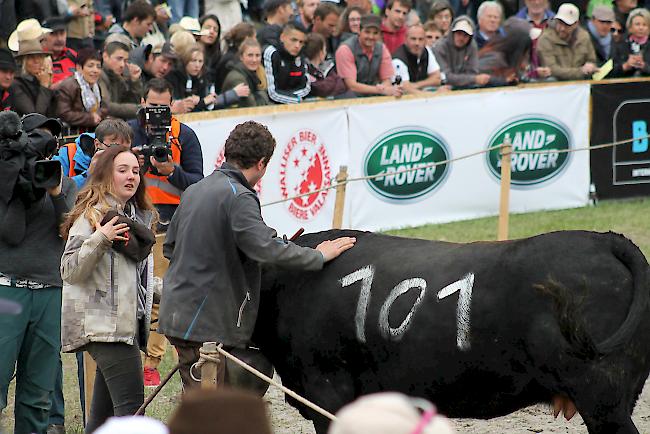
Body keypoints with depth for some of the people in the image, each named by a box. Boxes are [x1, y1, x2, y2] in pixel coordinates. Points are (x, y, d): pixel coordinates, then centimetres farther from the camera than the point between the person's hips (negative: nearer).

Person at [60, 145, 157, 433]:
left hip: (128, 323, 8)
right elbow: (70, 271, -15)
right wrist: (99, 239, -25)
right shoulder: (92, 214, -8)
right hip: (103, 322, -8)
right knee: (131, 404, -18)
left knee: (104, 410, 8)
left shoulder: (138, 215, 17)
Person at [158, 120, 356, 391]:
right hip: (203, 320, -9)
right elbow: (267, 248, -24)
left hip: (177, 313, 9)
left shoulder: (195, 191, 14)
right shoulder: (239, 197, -15)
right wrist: (318, 256, -13)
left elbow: (170, 247, 23)